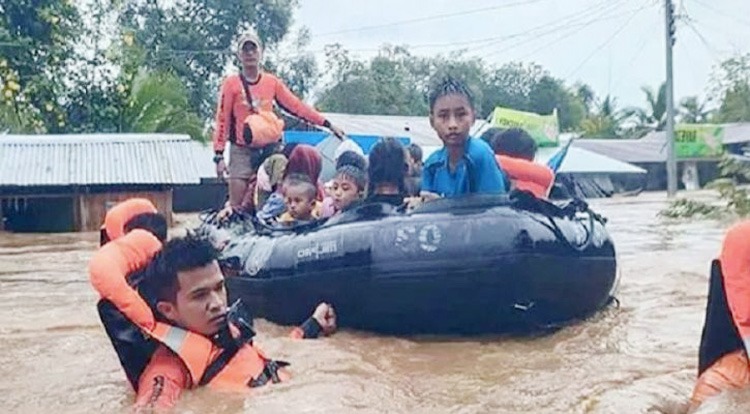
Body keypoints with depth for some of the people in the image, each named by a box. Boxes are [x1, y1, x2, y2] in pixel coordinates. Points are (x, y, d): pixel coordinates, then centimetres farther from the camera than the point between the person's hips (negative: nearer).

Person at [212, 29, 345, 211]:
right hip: (242, 151, -3)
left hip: (269, 150, 3)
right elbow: (222, 120, -3)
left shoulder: (272, 82, 6)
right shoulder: (231, 83, -1)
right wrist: (219, 155, -9)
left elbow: (296, 106, 5)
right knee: (237, 206, -3)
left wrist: (327, 124, -1)